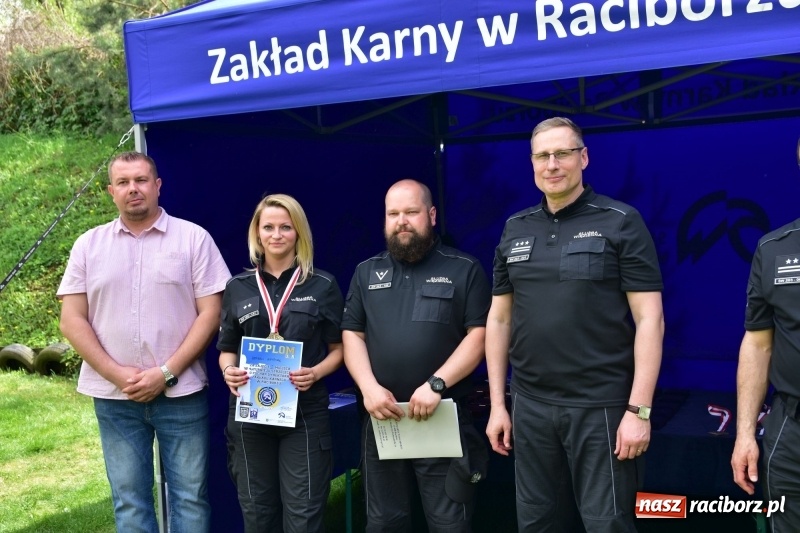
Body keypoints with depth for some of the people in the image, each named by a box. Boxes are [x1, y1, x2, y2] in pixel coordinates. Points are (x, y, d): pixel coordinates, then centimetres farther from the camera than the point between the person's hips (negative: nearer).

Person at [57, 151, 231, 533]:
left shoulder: (193, 238, 0)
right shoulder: (89, 245, 7)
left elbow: (210, 313, -4)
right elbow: (72, 320, 3)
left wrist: (165, 373, -11)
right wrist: (117, 374, -9)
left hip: (181, 393, -2)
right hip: (114, 397, 2)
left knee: (191, 496, 4)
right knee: (129, 500, 10)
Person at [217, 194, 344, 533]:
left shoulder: (322, 285, 1)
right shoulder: (238, 287, 7)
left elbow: (338, 348, 4)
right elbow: (226, 349, 12)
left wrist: (315, 373, -16)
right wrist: (228, 371, -10)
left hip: (305, 413, -2)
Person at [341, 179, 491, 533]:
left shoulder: (464, 269, 1)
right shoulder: (367, 272, 12)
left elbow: (479, 335, -5)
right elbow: (352, 335, 8)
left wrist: (436, 384, -16)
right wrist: (368, 387, -8)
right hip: (382, 419, 3)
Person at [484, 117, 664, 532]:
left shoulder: (620, 222, -4)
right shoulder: (515, 230, 9)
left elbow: (649, 319, -8)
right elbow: (499, 319, 12)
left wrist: (639, 409, -14)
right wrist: (497, 404, 8)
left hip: (601, 406, -4)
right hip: (529, 405, 5)